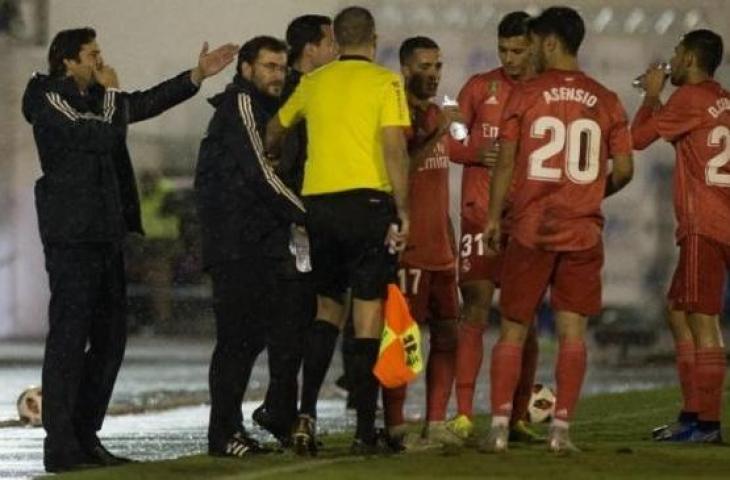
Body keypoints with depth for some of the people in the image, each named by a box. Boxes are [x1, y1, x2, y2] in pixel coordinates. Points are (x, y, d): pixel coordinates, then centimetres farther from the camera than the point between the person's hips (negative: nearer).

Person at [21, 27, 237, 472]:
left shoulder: (93, 99, 17)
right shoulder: (51, 102, -10)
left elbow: (147, 103, 27)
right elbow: (107, 136, -19)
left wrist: (198, 75, 21)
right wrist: (110, 92, -4)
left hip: (105, 234, 9)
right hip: (72, 235, -9)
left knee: (110, 336, 10)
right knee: (69, 336, -9)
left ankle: (85, 437, 15)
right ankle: (60, 445, -9)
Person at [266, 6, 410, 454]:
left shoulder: (314, 82, 11)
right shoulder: (385, 82, -2)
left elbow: (275, 131, 26)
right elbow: (394, 149, -12)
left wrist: (273, 159, 47)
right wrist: (403, 211, -10)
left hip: (319, 202, 4)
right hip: (367, 200, -4)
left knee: (328, 307, 17)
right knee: (369, 313, -1)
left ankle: (306, 414, 2)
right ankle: (365, 430, -4)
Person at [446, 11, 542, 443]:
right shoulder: (480, 88, 7)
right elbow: (449, 143, 8)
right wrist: (477, 154, -12)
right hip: (481, 215, -1)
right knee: (475, 312, -7)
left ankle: (518, 417, 10)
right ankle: (464, 415, -9)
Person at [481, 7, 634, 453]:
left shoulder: (526, 95, -3)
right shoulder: (605, 101, 3)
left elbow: (506, 162, -4)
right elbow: (624, 169, 2)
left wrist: (494, 216, 6)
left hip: (531, 229, -1)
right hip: (583, 231, 1)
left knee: (513, 330, 6)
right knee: (573, 330, 4)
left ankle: (500, 425, 0)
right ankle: (562, 428, -3)